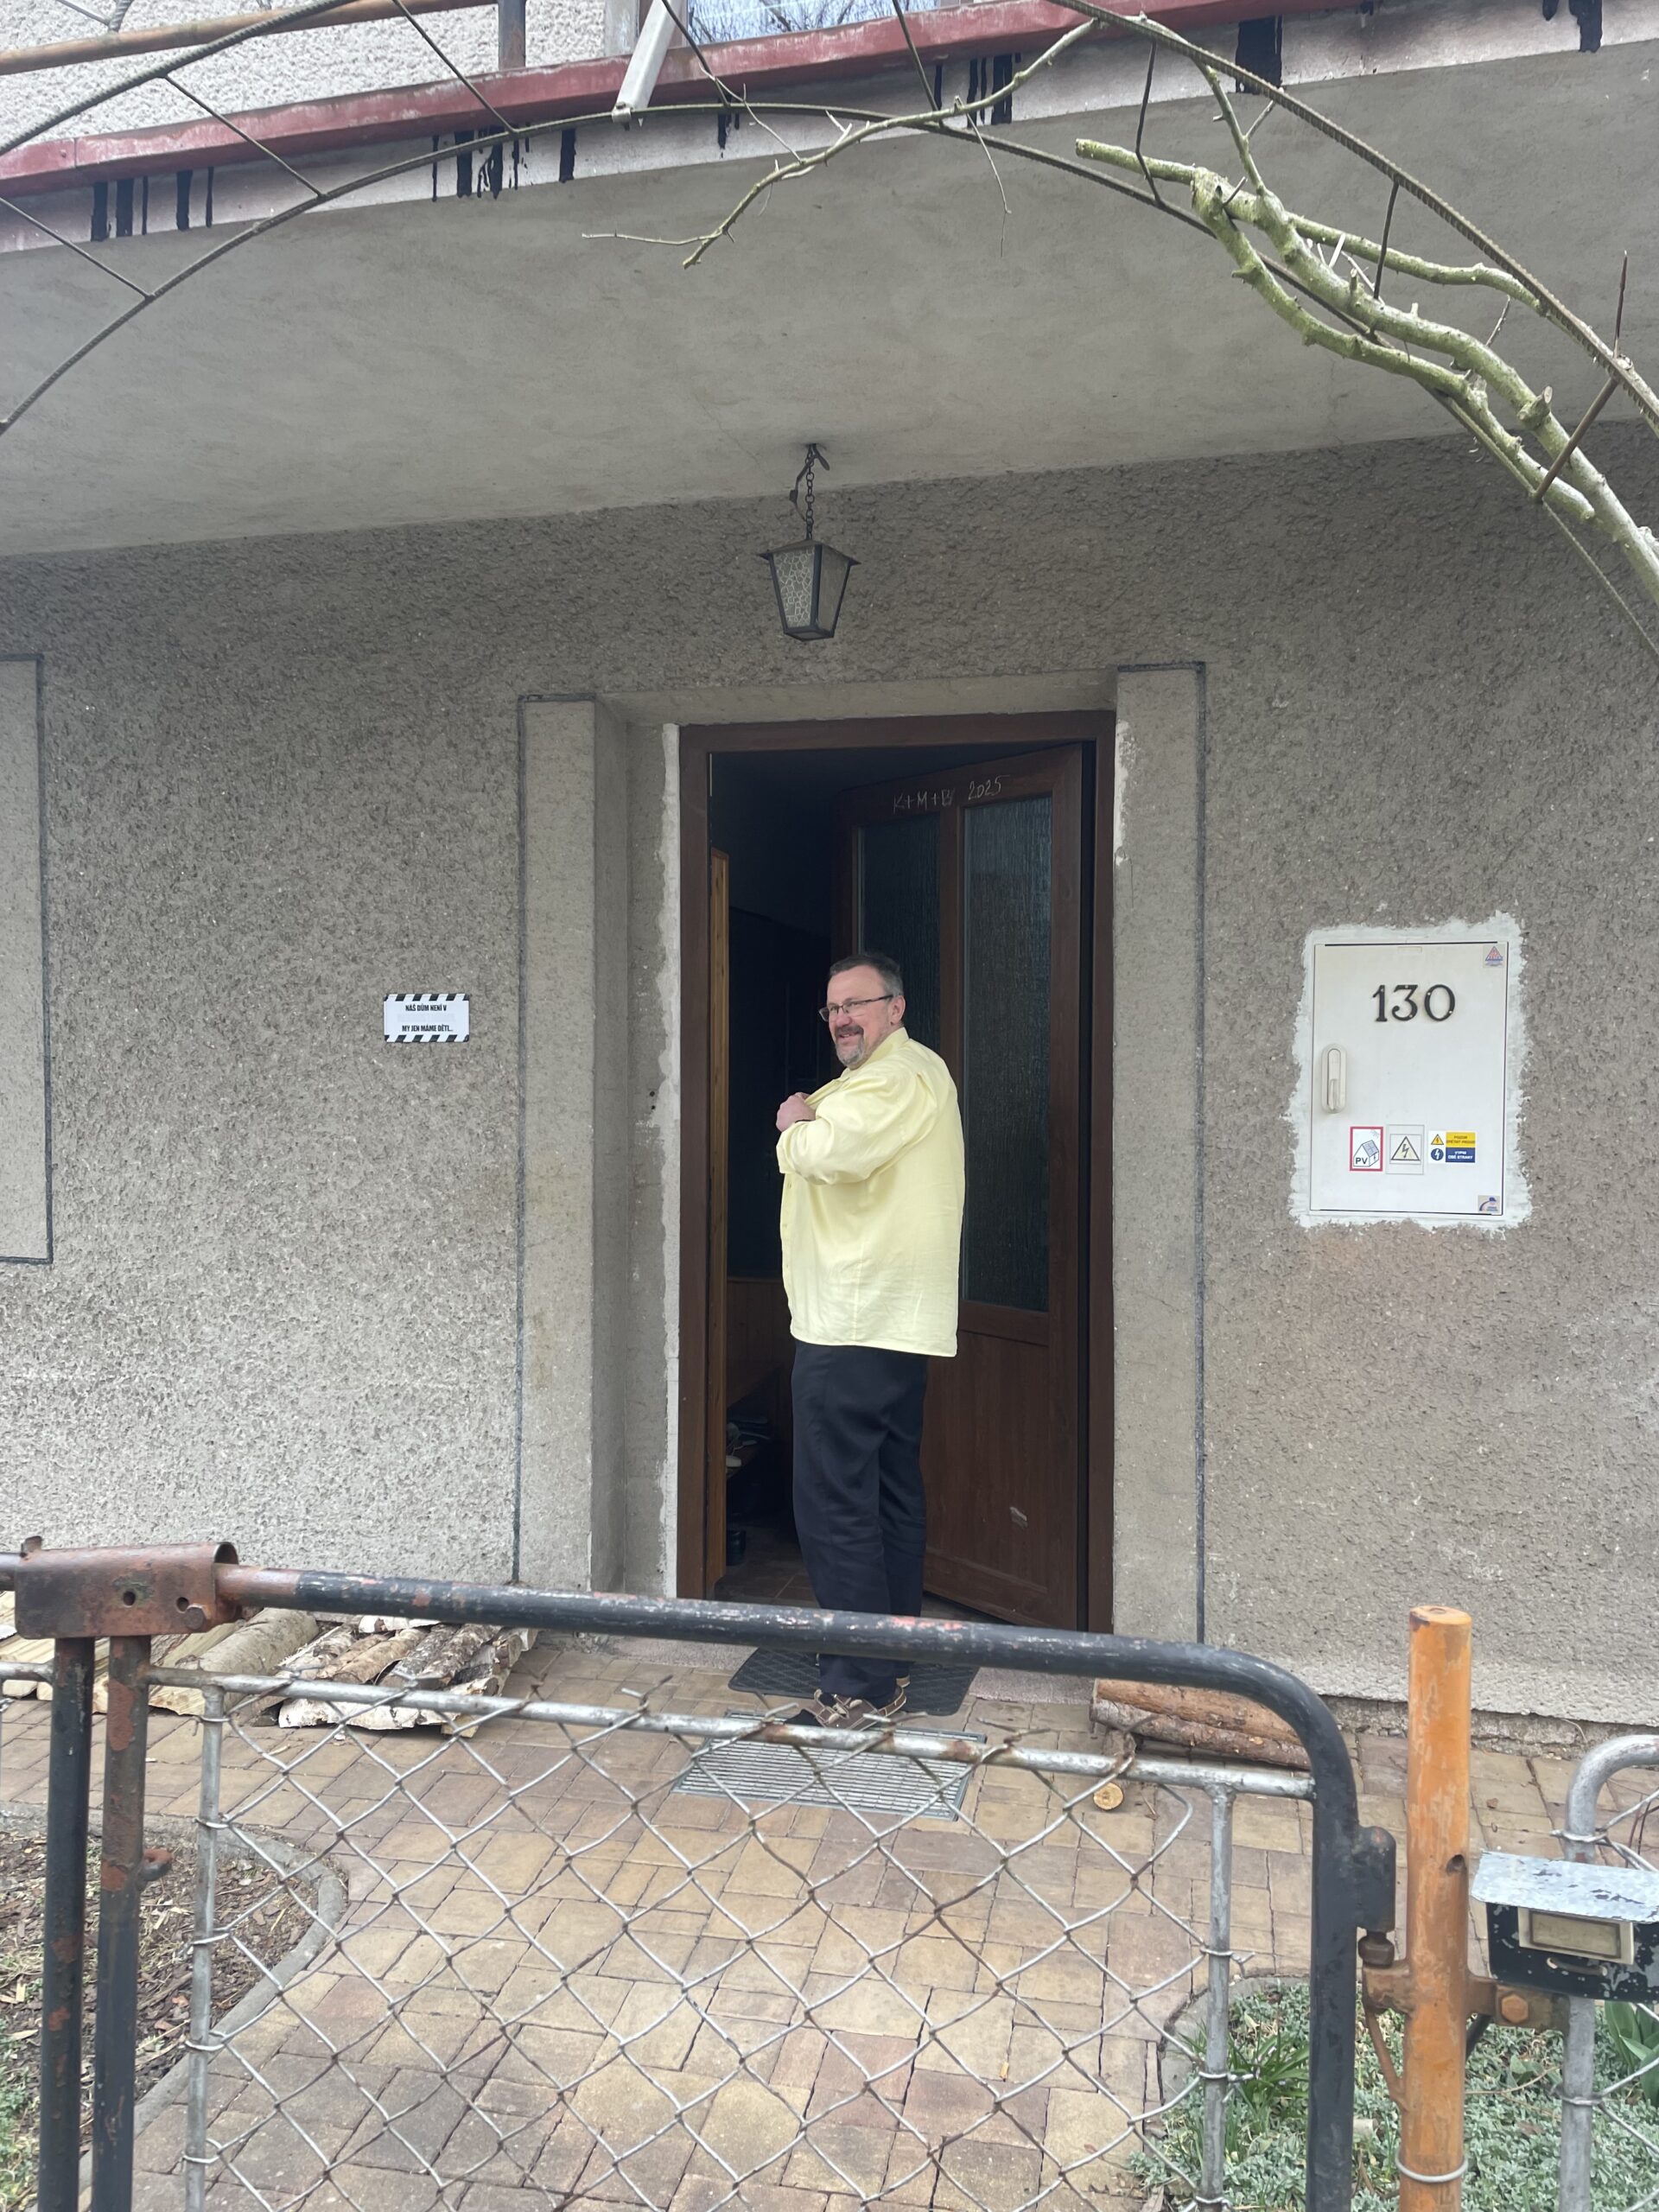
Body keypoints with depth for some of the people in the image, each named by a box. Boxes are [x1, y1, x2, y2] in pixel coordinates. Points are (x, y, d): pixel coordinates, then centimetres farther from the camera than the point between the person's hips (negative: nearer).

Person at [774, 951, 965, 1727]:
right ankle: (893, 1655, 25)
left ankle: (861, 1686, -4)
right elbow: (818, 1146, 21)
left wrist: (799, 1128, -6)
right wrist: (805, 1122, 0)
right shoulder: (877, 1078, 23)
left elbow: (829, 1151, -27)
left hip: (855, 1322, -11)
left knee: (835, 1502, -8)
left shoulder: (900, 1075, -13)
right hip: (899, 1320, 11)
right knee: (892, 1494, 15)